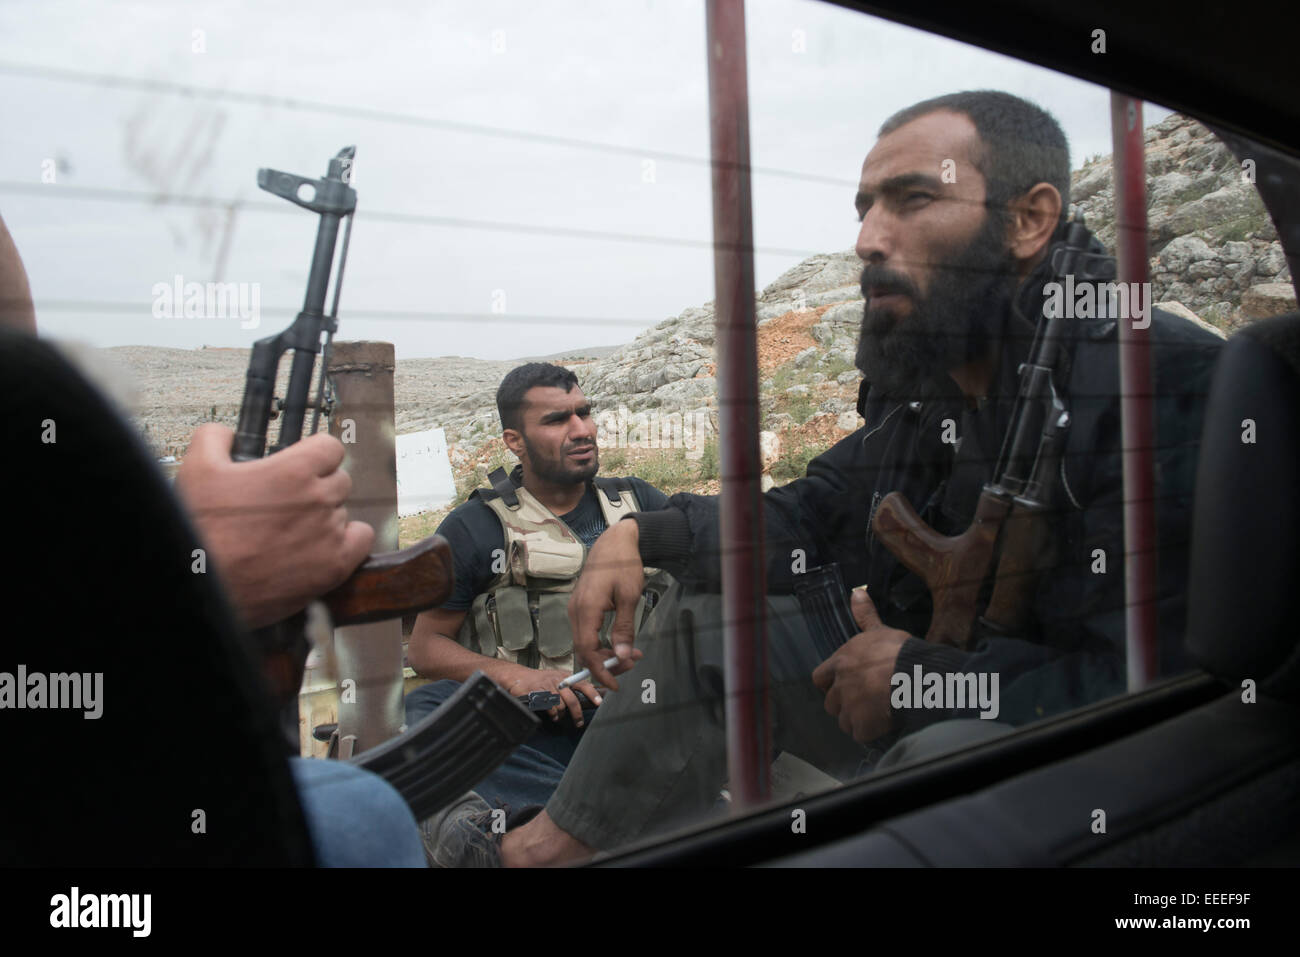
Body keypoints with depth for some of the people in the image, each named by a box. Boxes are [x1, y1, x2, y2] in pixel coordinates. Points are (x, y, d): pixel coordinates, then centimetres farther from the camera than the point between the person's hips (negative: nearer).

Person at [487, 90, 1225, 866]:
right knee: (709, 614, 7)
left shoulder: (1165, 385, -24)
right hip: (925, 707, 8)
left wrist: (921, 671, -20)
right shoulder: (916, 392, 3)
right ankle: (570, 840, 15)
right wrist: (643, 536, -1)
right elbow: (810, 513, 14)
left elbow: (1164, 684, -30)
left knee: (950, 747, -39)